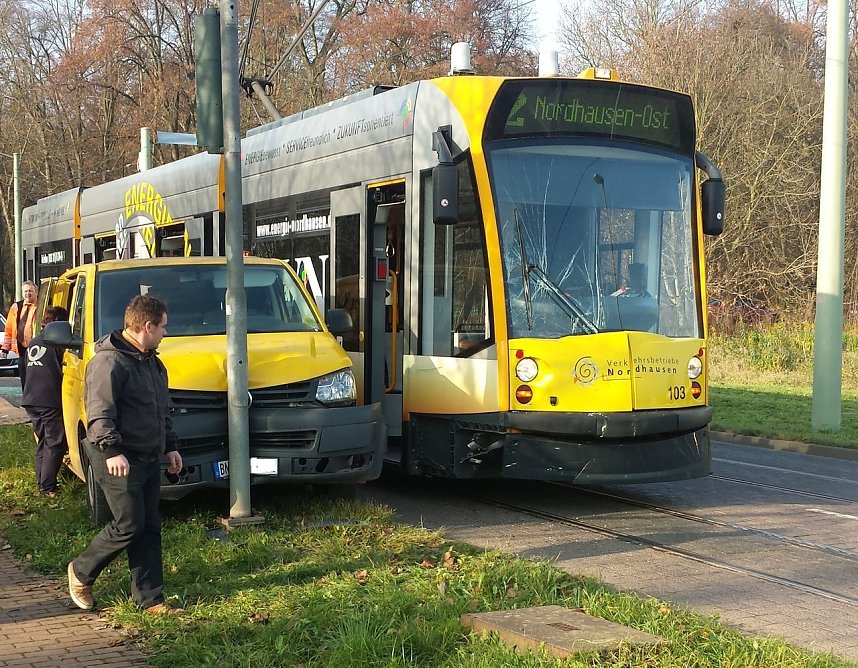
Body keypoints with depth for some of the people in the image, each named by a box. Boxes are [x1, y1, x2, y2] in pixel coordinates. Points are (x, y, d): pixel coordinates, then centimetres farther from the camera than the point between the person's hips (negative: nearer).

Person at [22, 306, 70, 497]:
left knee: (42, 443, 15)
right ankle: (48, 488, -7)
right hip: (50, 402, -8)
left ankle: (42, 485, 15)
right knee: (55, 444, -3)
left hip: (30, 401, 8)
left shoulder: (33, 343, 16)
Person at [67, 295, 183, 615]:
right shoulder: (109, 361, -15)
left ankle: (149, 597, 12)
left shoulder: (151, 361, 17)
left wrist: (170, 446, 22)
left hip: (149, 458, 9)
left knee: (149, 528, 7)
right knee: (129, 525, -9)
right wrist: (112, 450, -29)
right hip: (120, 462, -9)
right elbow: (99, 412, -21)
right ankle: (81, 571, 13)